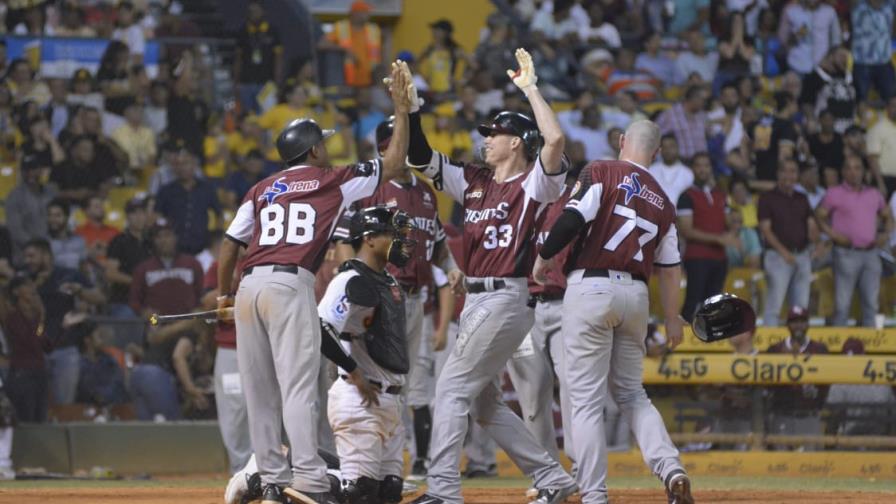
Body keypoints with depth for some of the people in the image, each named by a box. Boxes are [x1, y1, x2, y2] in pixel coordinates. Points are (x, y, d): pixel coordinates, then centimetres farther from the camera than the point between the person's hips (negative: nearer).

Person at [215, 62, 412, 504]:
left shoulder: (262, 190, 19)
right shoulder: (332, 182, 8)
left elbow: (230, 243, 15)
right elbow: (394, 164, 12)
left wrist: (224, 294, 27)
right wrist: (402, 110, 19)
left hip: (250, 286, 5)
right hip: (291, 285, -5)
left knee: (260, 389, 7)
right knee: (299, 383, -12)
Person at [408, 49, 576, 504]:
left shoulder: (533, 184, -6)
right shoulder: (472, 182, 15)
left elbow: (555, 140, -24)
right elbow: (421, 157, 14)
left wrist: (530, 88, -17)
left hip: (507, 299, -9)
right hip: (476, 300, 9)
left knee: (452, 386, -12)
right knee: (481, 399, 11)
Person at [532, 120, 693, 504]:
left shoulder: (601, 173, -2)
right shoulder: (662, 201, 13)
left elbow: (573, 219, -15)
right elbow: (670, 267, 14)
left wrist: (544, 257, 0)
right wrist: (672, 320, 22)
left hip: (592, 288, -5)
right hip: (636, 295, 5)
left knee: (586, 400, -2)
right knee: (632, 394, 17)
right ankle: (671, 470, -3)